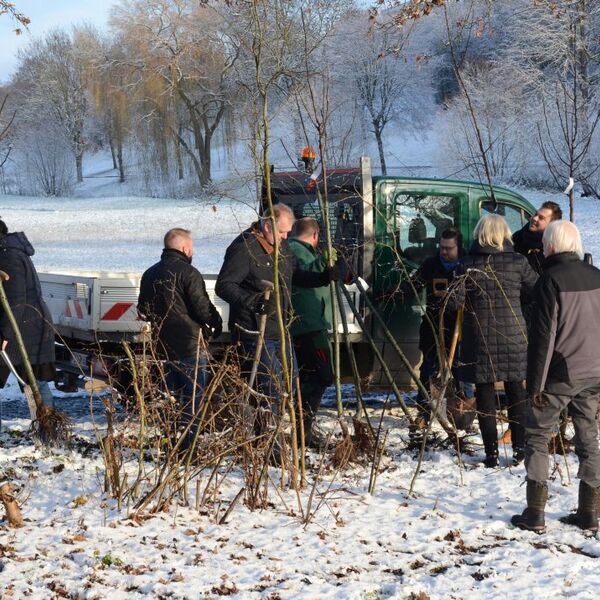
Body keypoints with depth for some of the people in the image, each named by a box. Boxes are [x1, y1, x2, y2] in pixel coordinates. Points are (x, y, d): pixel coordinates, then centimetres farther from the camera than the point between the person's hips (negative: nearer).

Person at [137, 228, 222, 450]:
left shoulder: (150, 274, 11)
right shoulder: (187, 273, -13)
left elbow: (143, 309, 19)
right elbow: (202, 307, -15)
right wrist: (216, 324, 2)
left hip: (162, 346, 7)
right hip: (188, 345, -7)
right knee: (191, 398, -2)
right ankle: (187, 446, -4)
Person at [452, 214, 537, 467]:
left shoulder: (468, 264, -5)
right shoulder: (517, 261, -4)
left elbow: (456, 299, -7)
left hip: (480, 336, -1)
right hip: (512, 333, 1)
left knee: (485, 391, 5)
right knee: (515, 389, 13)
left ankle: (491, 452, 3)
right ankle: (520, 449, 13)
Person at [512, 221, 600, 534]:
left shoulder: (551, 278, -13)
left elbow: (543, 335, -15)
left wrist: (536, 382, -12)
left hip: (560, 374, -6)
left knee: (537, 437, 4)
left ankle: (535, 513, 0)